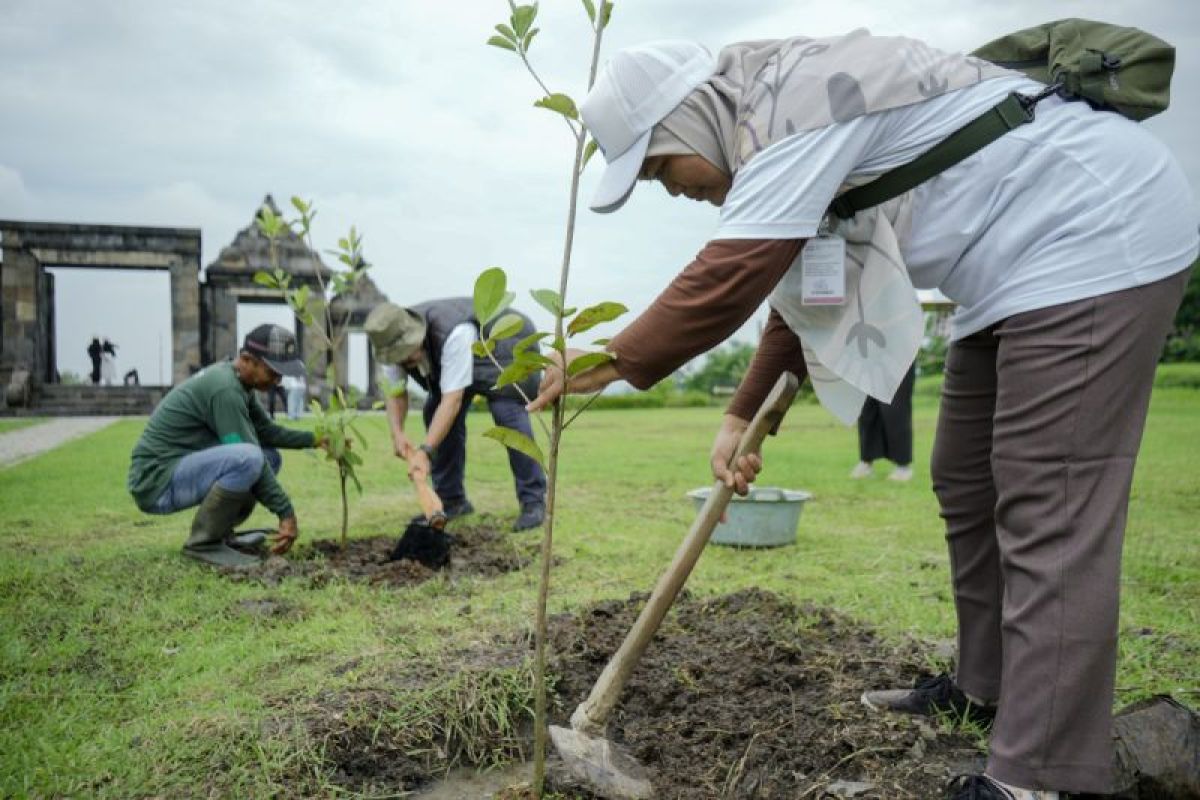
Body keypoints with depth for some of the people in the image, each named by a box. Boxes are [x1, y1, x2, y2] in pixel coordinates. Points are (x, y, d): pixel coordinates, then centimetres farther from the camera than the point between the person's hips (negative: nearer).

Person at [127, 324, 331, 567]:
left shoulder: (237, 382, 7)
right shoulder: (225, 389, -23)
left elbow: (266, 431, 14)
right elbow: (248, 456, -22)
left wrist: (313, 439, 0)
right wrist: (286, 512, -17)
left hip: (181, 470, 10)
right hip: (157, 482, -10)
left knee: (270, 457, 10)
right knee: (250, 458, -31)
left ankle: (219, 533, 8)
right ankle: (203, 542, -12)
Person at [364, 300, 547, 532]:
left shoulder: (454, 333, -44)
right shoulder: (391, 343, -22)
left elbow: (452, 400, -45)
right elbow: (395, 392, -10)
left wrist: (425, 451, -50)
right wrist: (397, 433, -28)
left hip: (507, 343, -7)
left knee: (506, 412, -25)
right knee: (436, 414, -5)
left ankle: (533, 501, -15)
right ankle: (451, 500, 7)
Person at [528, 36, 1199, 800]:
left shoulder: (794, 103, -21)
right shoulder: (784, 125, 11)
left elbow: (730, 277, -29)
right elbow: (799, 287, 15)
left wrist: (614, 360, -19)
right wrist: (743, 414, 13)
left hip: (1097, 236, -10)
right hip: (1022, 257, 10)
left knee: (1048, 512, -14)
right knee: (967, 485, 13)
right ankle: (988, 686, 26)